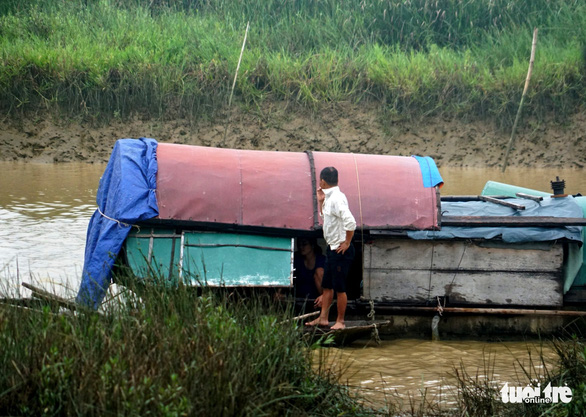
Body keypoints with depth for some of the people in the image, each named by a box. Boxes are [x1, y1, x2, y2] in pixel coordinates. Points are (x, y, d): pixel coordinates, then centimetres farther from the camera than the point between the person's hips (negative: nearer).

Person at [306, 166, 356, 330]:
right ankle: (323, 318, 20)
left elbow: (350, 222, -30)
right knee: (327, 286, 14)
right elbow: (324, 216, 29)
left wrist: (347, 243, -20)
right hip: (332, 249, 10)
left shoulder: (337, 198, -20)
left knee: (339, 288, -1)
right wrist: (320, 201, 15)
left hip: (341, 250, -10)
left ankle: (340, 321, 7)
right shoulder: (329, 197, 11)